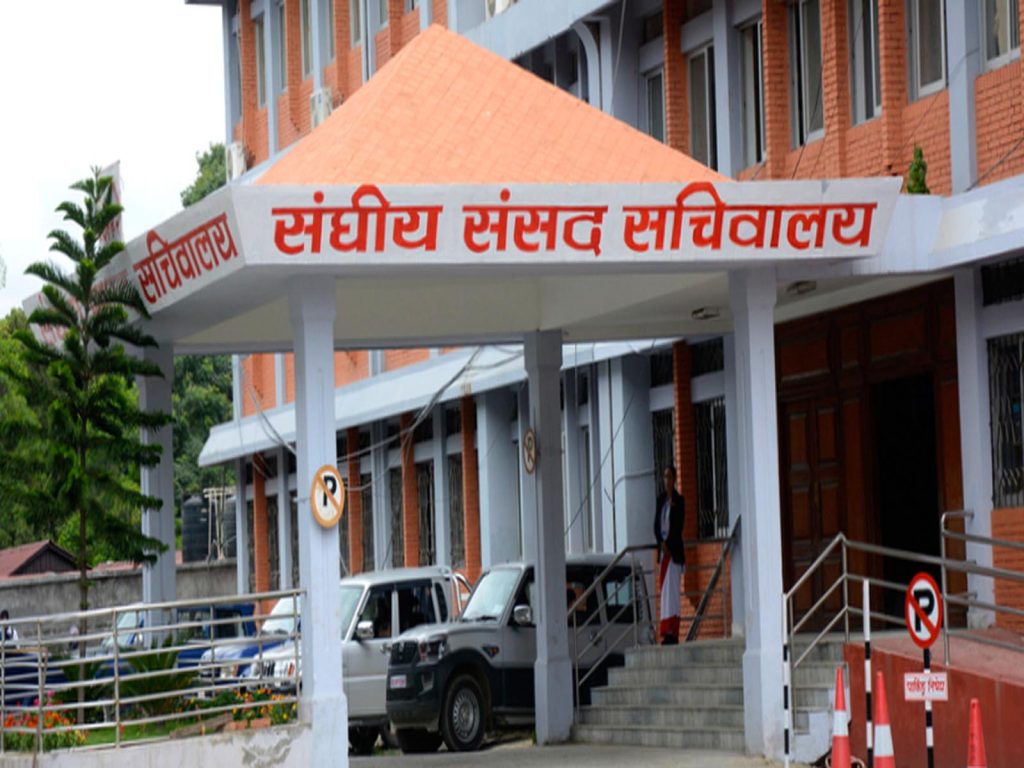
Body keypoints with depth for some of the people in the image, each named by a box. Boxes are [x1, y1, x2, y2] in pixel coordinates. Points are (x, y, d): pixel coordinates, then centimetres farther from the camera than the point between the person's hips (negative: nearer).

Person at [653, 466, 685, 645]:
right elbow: (656, 525, 10)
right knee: (665, 589, 4)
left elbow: (678, 528, -10)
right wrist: (661, 543, -4)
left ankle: (672, 632, -14)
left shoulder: (679, 501, -6)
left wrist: (668, 544, -13)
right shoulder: (661, 499, 13)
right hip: (663, 550, 6)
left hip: (674, 551, -6)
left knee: (671, 589, -11)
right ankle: (668, 632, 4)